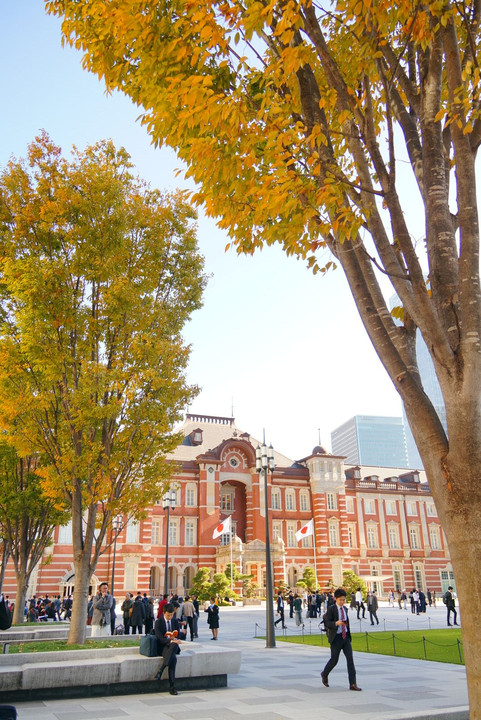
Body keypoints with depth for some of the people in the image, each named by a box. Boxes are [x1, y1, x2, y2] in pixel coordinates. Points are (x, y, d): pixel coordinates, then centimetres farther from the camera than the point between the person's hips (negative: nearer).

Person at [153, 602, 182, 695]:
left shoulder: (175, 621, 12)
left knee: (174, 646, -35)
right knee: (173, 658, -33)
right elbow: (159, 637, -11)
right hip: (162, 646, -3)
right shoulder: (158, 622, -2)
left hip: (173, 645, 3)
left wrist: (175, 638, -10)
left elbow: (178, 634, 14)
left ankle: (160, 671, -33)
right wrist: (170, 641, -26)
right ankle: (172, 686, -26)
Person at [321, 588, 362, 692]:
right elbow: (327, 622, -14)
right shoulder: (331, 609, -10)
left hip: (345, 637, 5)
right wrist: (336, 623, -30)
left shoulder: (345, 609, 11)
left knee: (350, 659, -3)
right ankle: (324, 674, 32)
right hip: (336, 637, -5)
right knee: (334, 660, 5)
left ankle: (353, 684, -1)